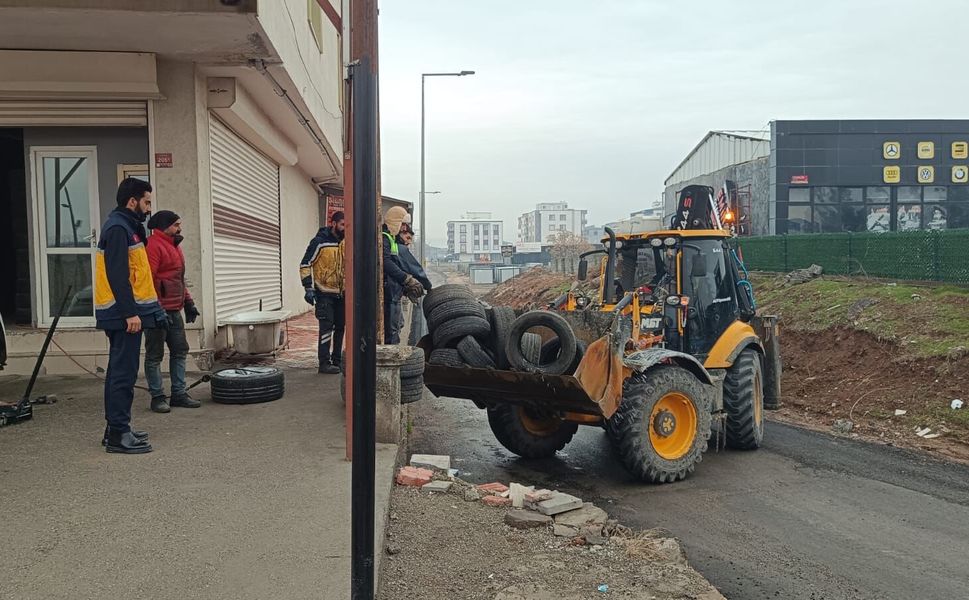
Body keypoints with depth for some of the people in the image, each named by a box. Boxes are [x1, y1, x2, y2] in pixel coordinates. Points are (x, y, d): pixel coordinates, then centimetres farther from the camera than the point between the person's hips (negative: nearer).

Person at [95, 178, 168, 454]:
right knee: (124, 374, -8)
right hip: (124, 315, -11)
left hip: (125, 313, 11)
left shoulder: (126, 227, 19)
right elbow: (117, 275, -21)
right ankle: (118, 435, -4)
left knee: (120, 372, 15)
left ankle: (117, 428, 23)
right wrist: (130, 312, -23)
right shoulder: (118, 228, -13)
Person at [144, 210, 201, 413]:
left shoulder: (173, 245, 19)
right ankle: (157, 397, 7)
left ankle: (179, 394, 18)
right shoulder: (153, 245, -13)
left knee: (180, 351, 11)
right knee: (155, 355, 1)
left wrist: (188, 302, 19)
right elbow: (147, 279, -20)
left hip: (174, 310, 10)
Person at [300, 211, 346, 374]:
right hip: (324, 294, -6)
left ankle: (337, 360, 21)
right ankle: (324, 363, -3)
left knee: (340, 327, 10)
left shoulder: (345, 243, 11)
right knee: (326, 327, -9)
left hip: (341, 293, 7)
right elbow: (305, 265, -10)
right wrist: (308, 288, -16)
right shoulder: (319, 242, -9)